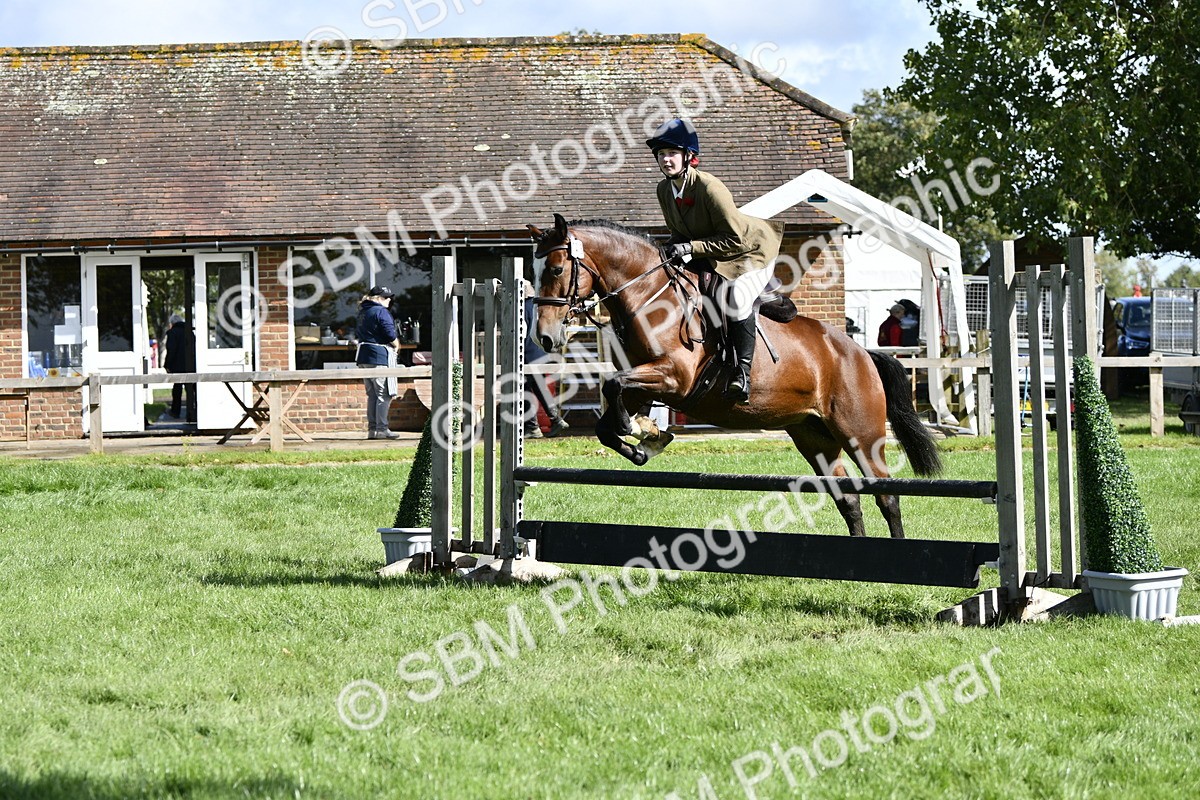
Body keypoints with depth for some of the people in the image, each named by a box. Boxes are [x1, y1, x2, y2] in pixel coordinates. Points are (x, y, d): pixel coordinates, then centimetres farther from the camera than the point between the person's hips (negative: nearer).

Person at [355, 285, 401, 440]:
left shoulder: (363, 311, 15)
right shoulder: (381, 312, -12)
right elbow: (390, 334, -18)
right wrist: (396, 345, 3)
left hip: (364, 357, 9)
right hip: (380, 357, -9)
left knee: (372, 394, 13)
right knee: (384, 394, -5)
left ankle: (372, 428, 12)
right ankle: (381, 429, -7)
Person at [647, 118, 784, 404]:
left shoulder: (709, 187, -28)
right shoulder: (664, 189, -4)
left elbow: (735, 239, -28)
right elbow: (679, 233, 9)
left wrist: (691, 247, -31)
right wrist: (674, 248, -14)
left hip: (752, 251, -9)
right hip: (709, 261, 9)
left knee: (735, 296, -32)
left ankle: (743, 371, -29)